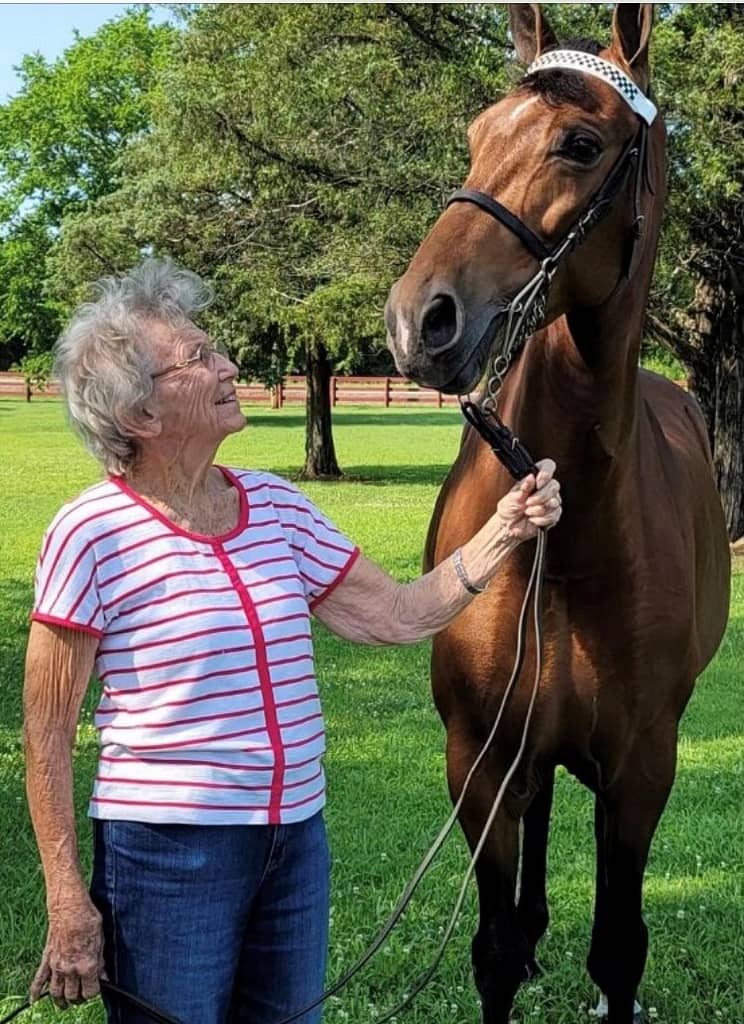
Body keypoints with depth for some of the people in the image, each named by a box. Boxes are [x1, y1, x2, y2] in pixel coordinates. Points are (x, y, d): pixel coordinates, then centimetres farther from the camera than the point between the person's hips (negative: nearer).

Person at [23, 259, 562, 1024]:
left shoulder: (276, 506, 4)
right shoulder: (91, 533, -13)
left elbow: (400, 616, 9)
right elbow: (47, 737, -9)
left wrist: (505, 530, -2)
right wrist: (67, 900, -11)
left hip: (296, 838, 6)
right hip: (166, 848, -6)